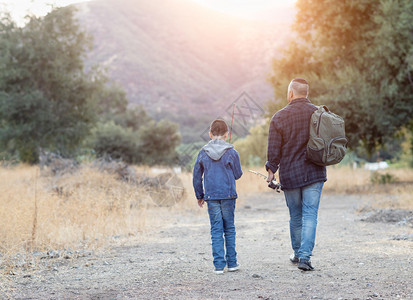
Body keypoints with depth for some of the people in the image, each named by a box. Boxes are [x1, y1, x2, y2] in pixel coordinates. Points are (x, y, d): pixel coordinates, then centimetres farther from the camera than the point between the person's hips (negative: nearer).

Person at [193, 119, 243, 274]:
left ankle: (219, 265, 1)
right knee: (229, 228, 11)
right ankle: (232, 262, 14)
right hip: (228, 195, -1)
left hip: (211, 197, 1)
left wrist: (199, 196, 18)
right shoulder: (232, 152, -4)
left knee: (216, 230, 4)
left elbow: (196, 177, 7)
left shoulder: (203, 153, 2)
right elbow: (238, 175, 3)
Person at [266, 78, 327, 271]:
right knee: (310, 215, -1)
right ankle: (305, 256, -10)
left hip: (290, 175, 0)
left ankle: (298, 253, 28)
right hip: (314, 174, 0)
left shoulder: (279, 117, -6)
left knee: (295, 216, 14)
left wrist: (271, 170, 10)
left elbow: (273, 150, -4)